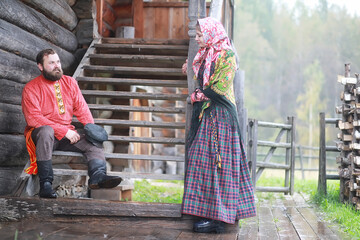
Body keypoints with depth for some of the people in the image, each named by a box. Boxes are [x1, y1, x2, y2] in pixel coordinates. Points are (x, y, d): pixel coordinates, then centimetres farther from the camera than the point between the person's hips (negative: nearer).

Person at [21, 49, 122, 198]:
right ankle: (45, 184, -41)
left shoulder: (70, 82, 12)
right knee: (46, 131, -38)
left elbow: (81, 107, 9)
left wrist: (90, 125, -13)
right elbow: (33, 119, -15)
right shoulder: (31, 89, -6)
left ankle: (98, 176, -41)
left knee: (94, 141, -15)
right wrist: (64, 131, -21)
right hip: (40, 134, -5)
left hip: (67, 133, 5)